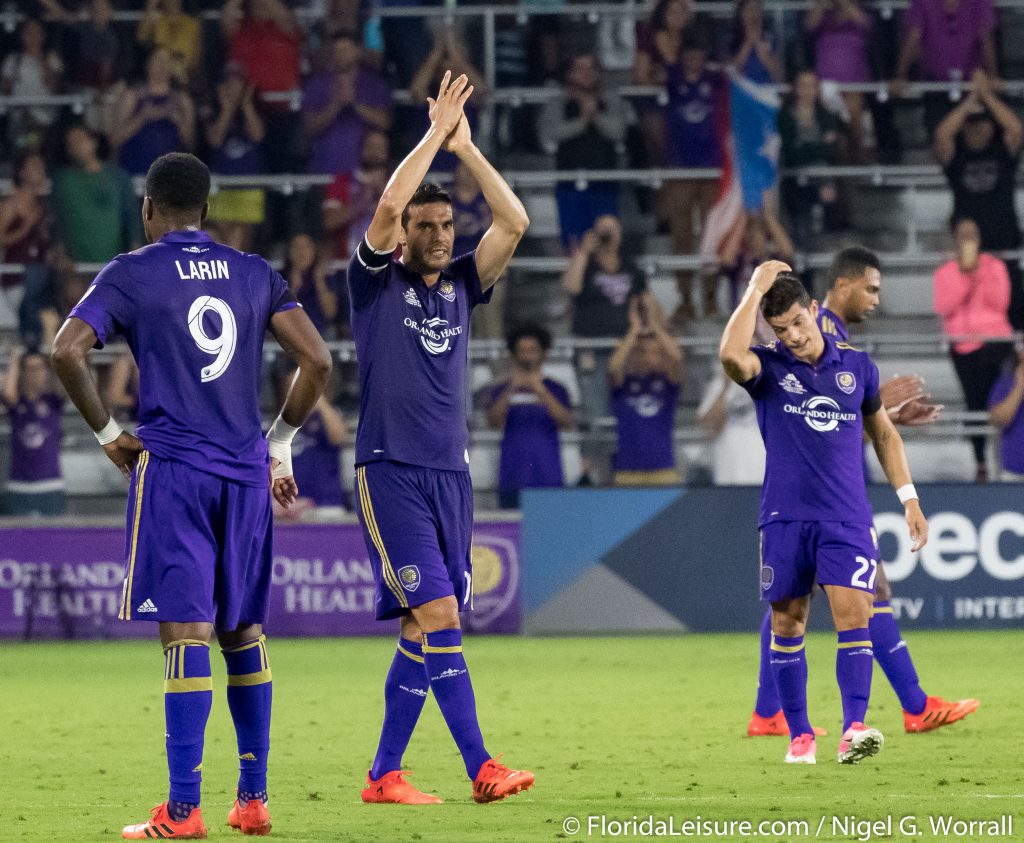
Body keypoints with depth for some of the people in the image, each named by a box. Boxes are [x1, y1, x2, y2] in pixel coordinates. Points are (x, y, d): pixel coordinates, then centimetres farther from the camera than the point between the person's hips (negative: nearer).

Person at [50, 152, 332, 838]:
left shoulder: (132, 274, 0)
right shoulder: (255, 275, 11)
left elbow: (68, 351, -12)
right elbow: (317, 360, 5)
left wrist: (108, 432, 0)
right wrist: (281, 440, 16)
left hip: (172, 469, -4)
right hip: (246, 471, 4)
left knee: (186, 633, -9)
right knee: (244, 633, 13)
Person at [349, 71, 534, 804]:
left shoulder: (461, 284, 13)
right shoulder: (376, 281, 0)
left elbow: (514, 222, 1)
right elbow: (388, 205, -17)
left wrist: (466, 148, -3)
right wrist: (435, 135, -10)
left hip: (450, 471, 6)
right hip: (391, 472, -6)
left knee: (424, 632, 4)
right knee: (438, 615, -15)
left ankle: (384, 774, 9)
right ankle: (482, 768, -17)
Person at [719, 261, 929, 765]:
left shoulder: (856, 365, 7)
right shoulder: (768, 367, -1)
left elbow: (883, 433, 20)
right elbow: (731, 355, -26)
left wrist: (908, 498, 16)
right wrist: (755, 291, -18)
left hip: (847, 518, 0)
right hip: (785, 516, 0)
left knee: (853, 615, -14)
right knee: (787, 624, 4)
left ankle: (854, 730, -21)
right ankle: (800, 735, 15)